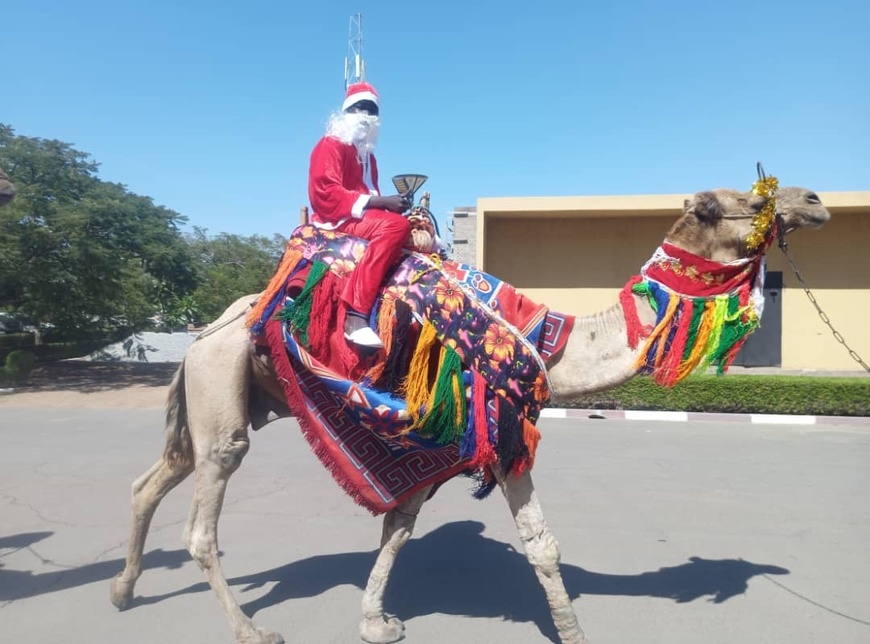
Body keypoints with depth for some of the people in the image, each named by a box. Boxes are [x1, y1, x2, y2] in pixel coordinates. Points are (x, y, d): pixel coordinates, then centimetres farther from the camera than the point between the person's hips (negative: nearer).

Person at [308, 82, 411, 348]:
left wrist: (393, 204, -2)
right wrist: (381, 202, -22)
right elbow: (325, 194, -17)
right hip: (336, 220, -9)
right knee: (395, 225, -34)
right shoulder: (331, 144, -3)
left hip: (363, 217, 9)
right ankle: (355, 314, -45)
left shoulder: (367, 155, 24)